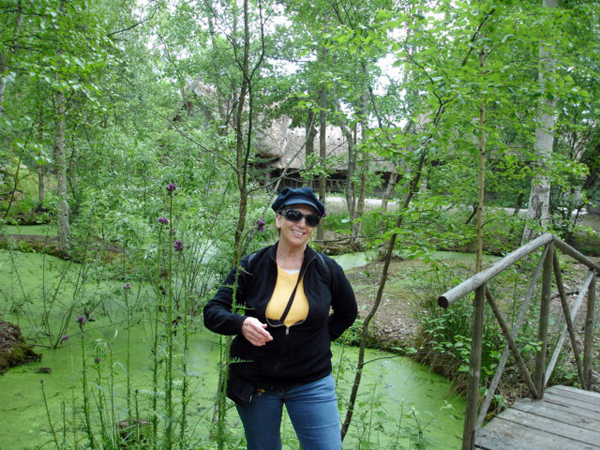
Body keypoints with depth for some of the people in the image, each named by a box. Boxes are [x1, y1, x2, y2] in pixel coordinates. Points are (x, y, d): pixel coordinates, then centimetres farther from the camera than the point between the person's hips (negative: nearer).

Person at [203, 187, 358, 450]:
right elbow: (212, 312, -9)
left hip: (311, 383, 0)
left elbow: (347, 313, 13)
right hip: (255, 383, 0)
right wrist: (241, 323, -28)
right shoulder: (252, 266, -8)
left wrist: (322, 337, 2)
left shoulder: (327, 269, -5)